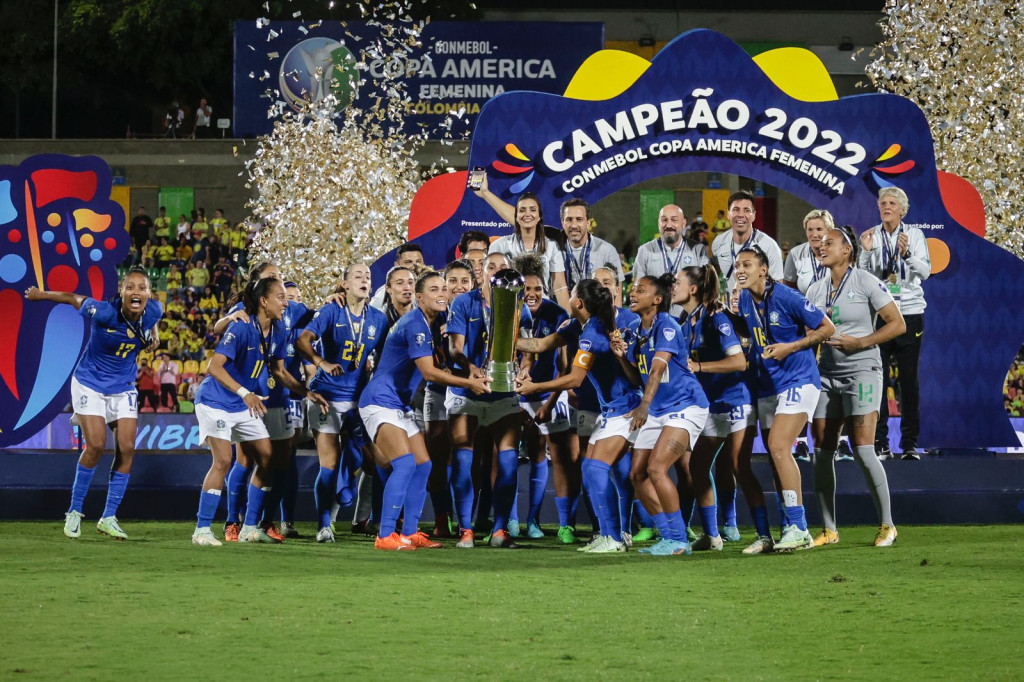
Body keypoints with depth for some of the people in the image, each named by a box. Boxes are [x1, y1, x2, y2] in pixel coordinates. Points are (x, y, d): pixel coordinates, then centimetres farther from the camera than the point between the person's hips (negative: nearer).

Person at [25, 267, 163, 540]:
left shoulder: (153, 311, -15)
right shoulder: (103, 313, -29)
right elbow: (73, 298, -11)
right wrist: (40, 295, 1)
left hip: (124, 388, 5)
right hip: (90, 384, -5)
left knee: (127, 448, -4)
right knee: (96, 446, -13)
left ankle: (108, 518, 6)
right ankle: (74, 512, 4)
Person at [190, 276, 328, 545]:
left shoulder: (278, 332, -1)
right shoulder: (241, 328, -22)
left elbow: (279, 372, 12)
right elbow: (215, 366, -27)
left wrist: (307, 392, 0)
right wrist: (245, 393, -36)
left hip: (246, 406, 8)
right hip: (216, 401, -8)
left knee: (267, 459, 3)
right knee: (223, 460, -17)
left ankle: (250, 528, 12)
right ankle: (202, 530, -11)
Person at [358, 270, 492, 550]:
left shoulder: (427, 325, 13)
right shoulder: (415, 324, -18)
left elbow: (432, 369, 18)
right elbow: (429, 372, -21)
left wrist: (467, 377, 1)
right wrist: (469, 384, -15)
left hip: (400, 406, 10)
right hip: (381, 401, -10)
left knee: (423, 465, 7)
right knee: (405, 463, -22)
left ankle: (410, 533, 12)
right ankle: (386, 536, -22)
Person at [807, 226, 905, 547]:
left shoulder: (866, 283, -6)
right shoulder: (816, 290, 11)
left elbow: (897, 324, -8)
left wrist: (860, 342, -15)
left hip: (862, 372, -6)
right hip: (827, 373, 6)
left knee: (863, 449, -13)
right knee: (822, 451, 1)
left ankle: (887, 524, -2)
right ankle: (828, 530, 9)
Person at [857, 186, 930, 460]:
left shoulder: (914, 235, 4)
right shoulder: (871, 236, 4)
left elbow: (925, 271, -7)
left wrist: (907, 253, -23)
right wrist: (867, 251, -16)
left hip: (909, 313, 0)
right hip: (877, 312, 0)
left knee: (909, 378, 1)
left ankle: (910, 443, 6)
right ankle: (880, 442, 2)